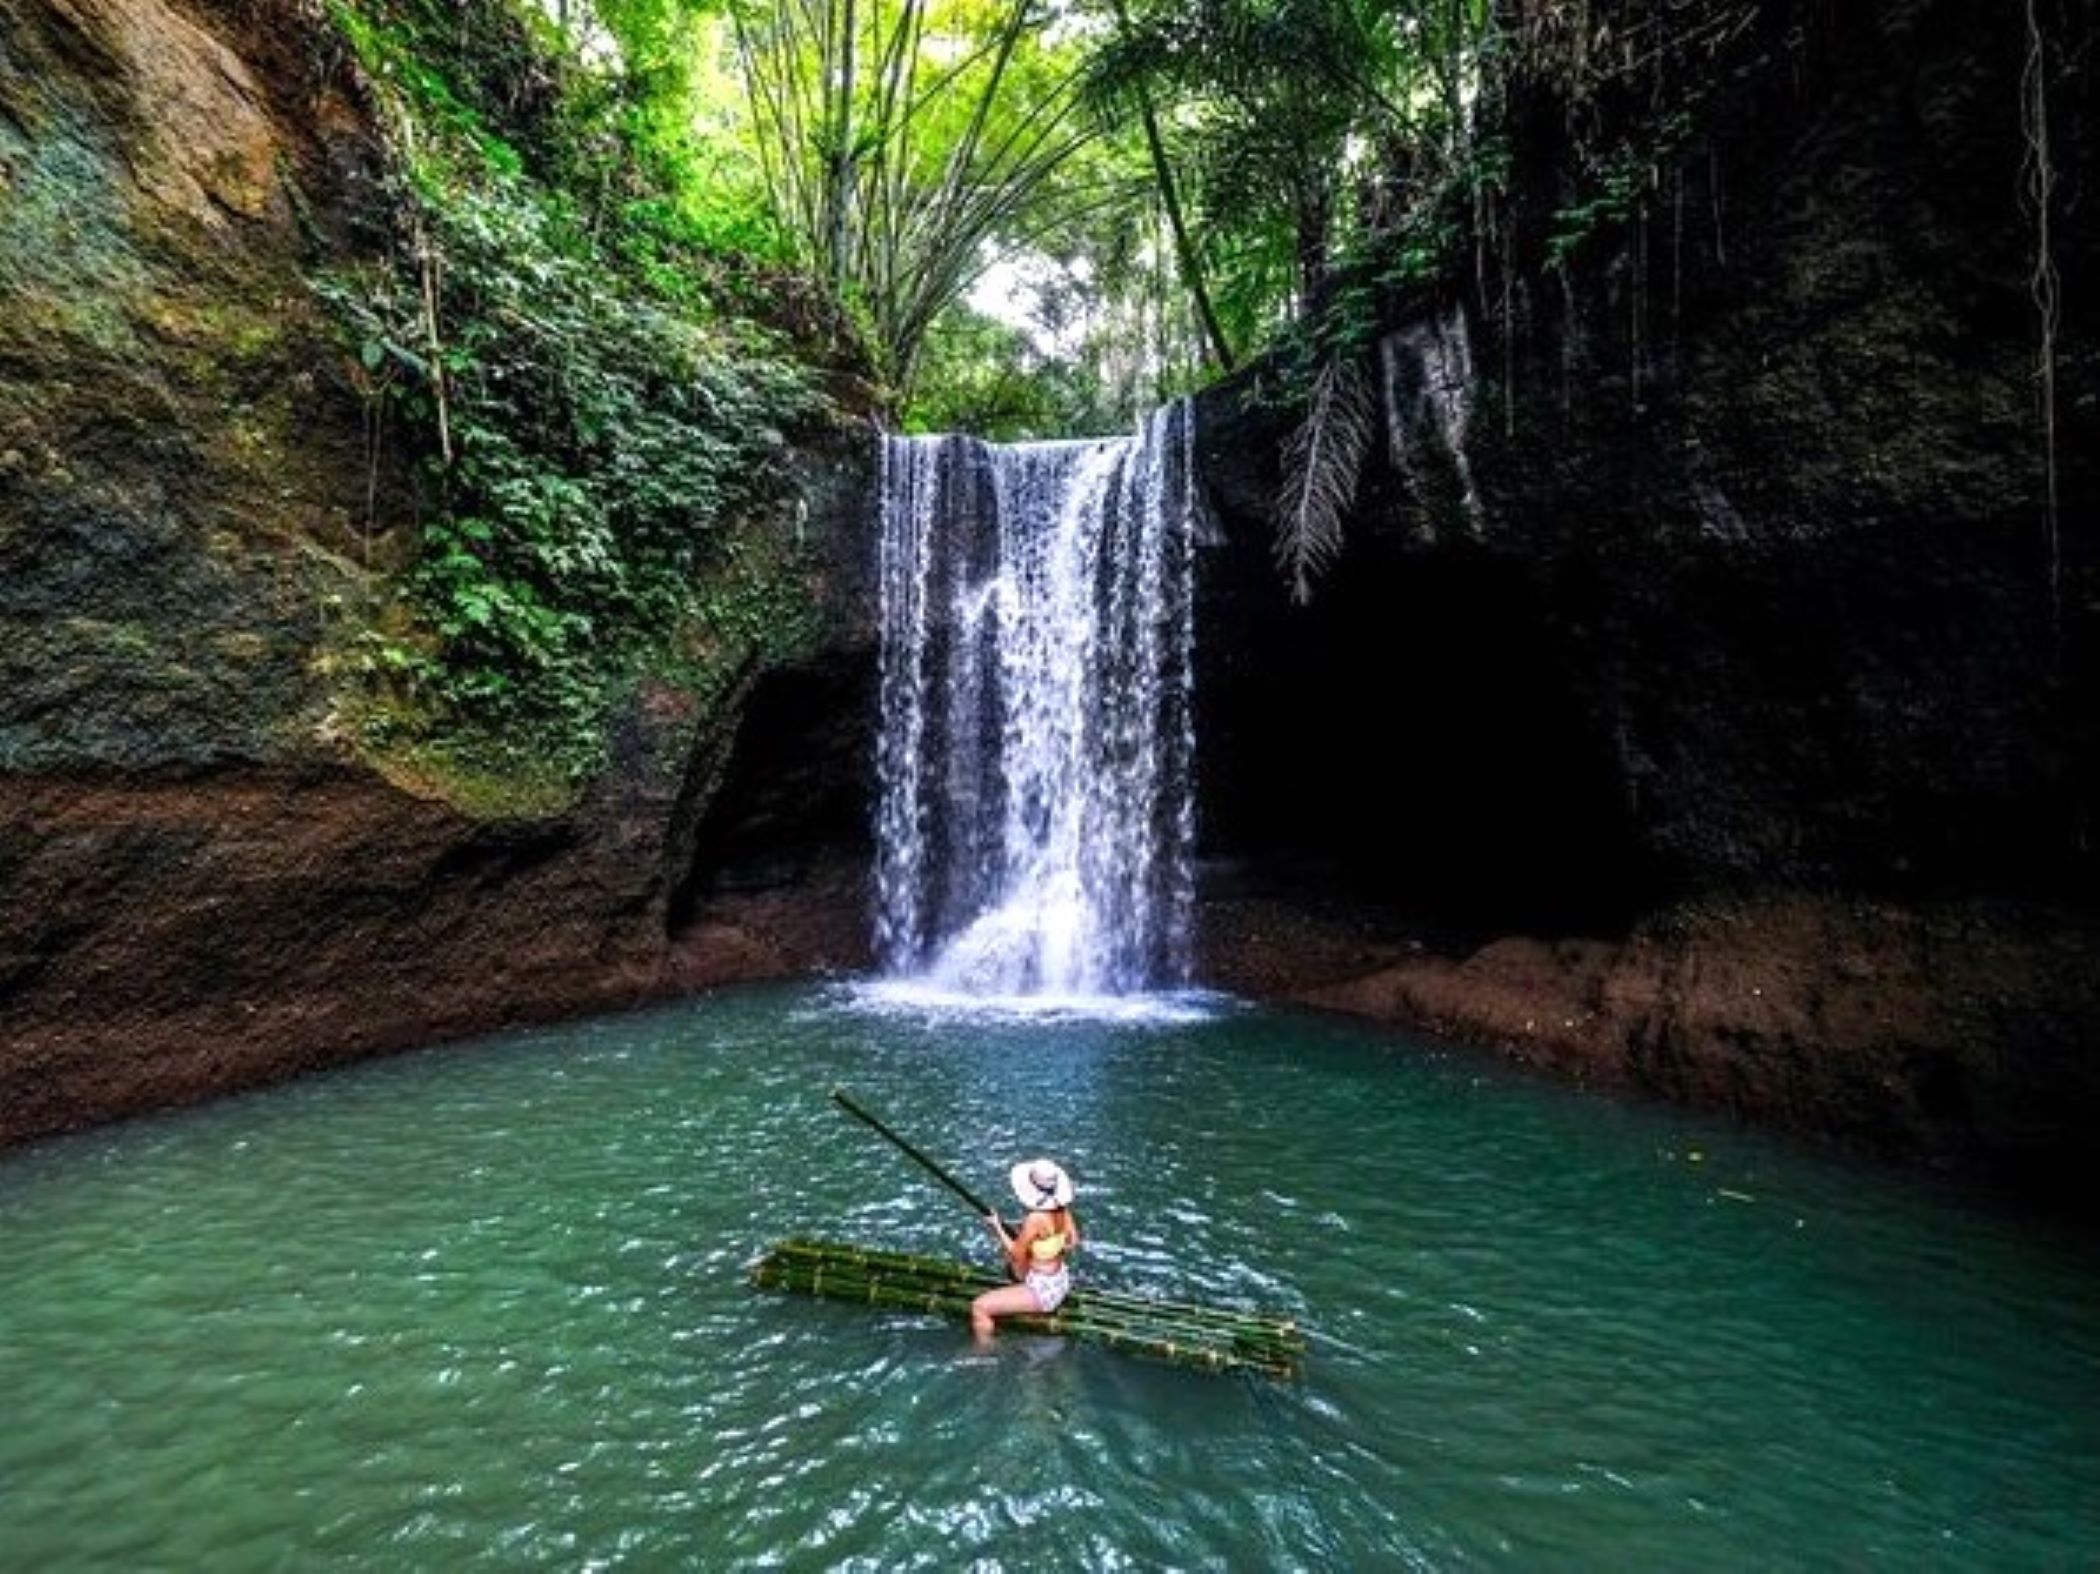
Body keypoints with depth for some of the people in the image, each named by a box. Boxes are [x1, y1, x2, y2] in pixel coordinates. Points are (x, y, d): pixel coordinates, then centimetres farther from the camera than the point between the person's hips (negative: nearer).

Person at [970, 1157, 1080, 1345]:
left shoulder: (1035, 1219, -29)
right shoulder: (1062, 1208, -7)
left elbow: (1017, 1254, -17)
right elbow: (1073, 1241, 7)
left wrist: (997, 1227, -7)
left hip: (1043, 1291, -9)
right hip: (1061, 1280, 9)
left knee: (979, 1307, -8)